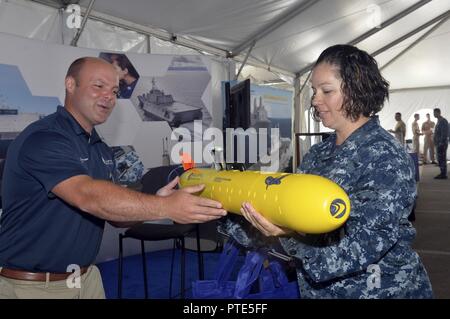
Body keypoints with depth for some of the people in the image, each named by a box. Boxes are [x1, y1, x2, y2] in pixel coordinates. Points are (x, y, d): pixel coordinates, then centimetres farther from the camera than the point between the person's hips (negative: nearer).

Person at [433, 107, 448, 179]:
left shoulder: (443, 121, -14)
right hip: (439, 144, 10)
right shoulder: (439, 121, 17)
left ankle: (443, 175, -6)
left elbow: (444, 133, -20)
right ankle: (443, 173, 18)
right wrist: (436, 142, 18)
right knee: (440, 159, 12)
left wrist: (441, 143, -22)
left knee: (442, 159, -8)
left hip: (441, 144, -10)